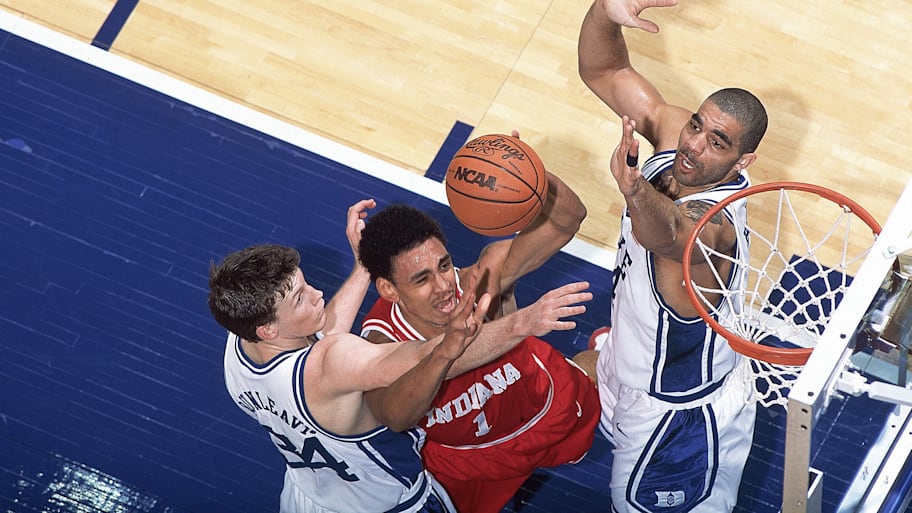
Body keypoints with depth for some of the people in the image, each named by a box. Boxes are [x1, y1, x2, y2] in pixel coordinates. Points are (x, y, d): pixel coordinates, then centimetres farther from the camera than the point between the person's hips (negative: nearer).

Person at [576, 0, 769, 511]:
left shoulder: (712, 225, -41)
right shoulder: (672, 133, -18)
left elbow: (663, 234, -66)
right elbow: (603, 71, -14)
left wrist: (637, 193, -90)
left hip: (680, 416, -8)